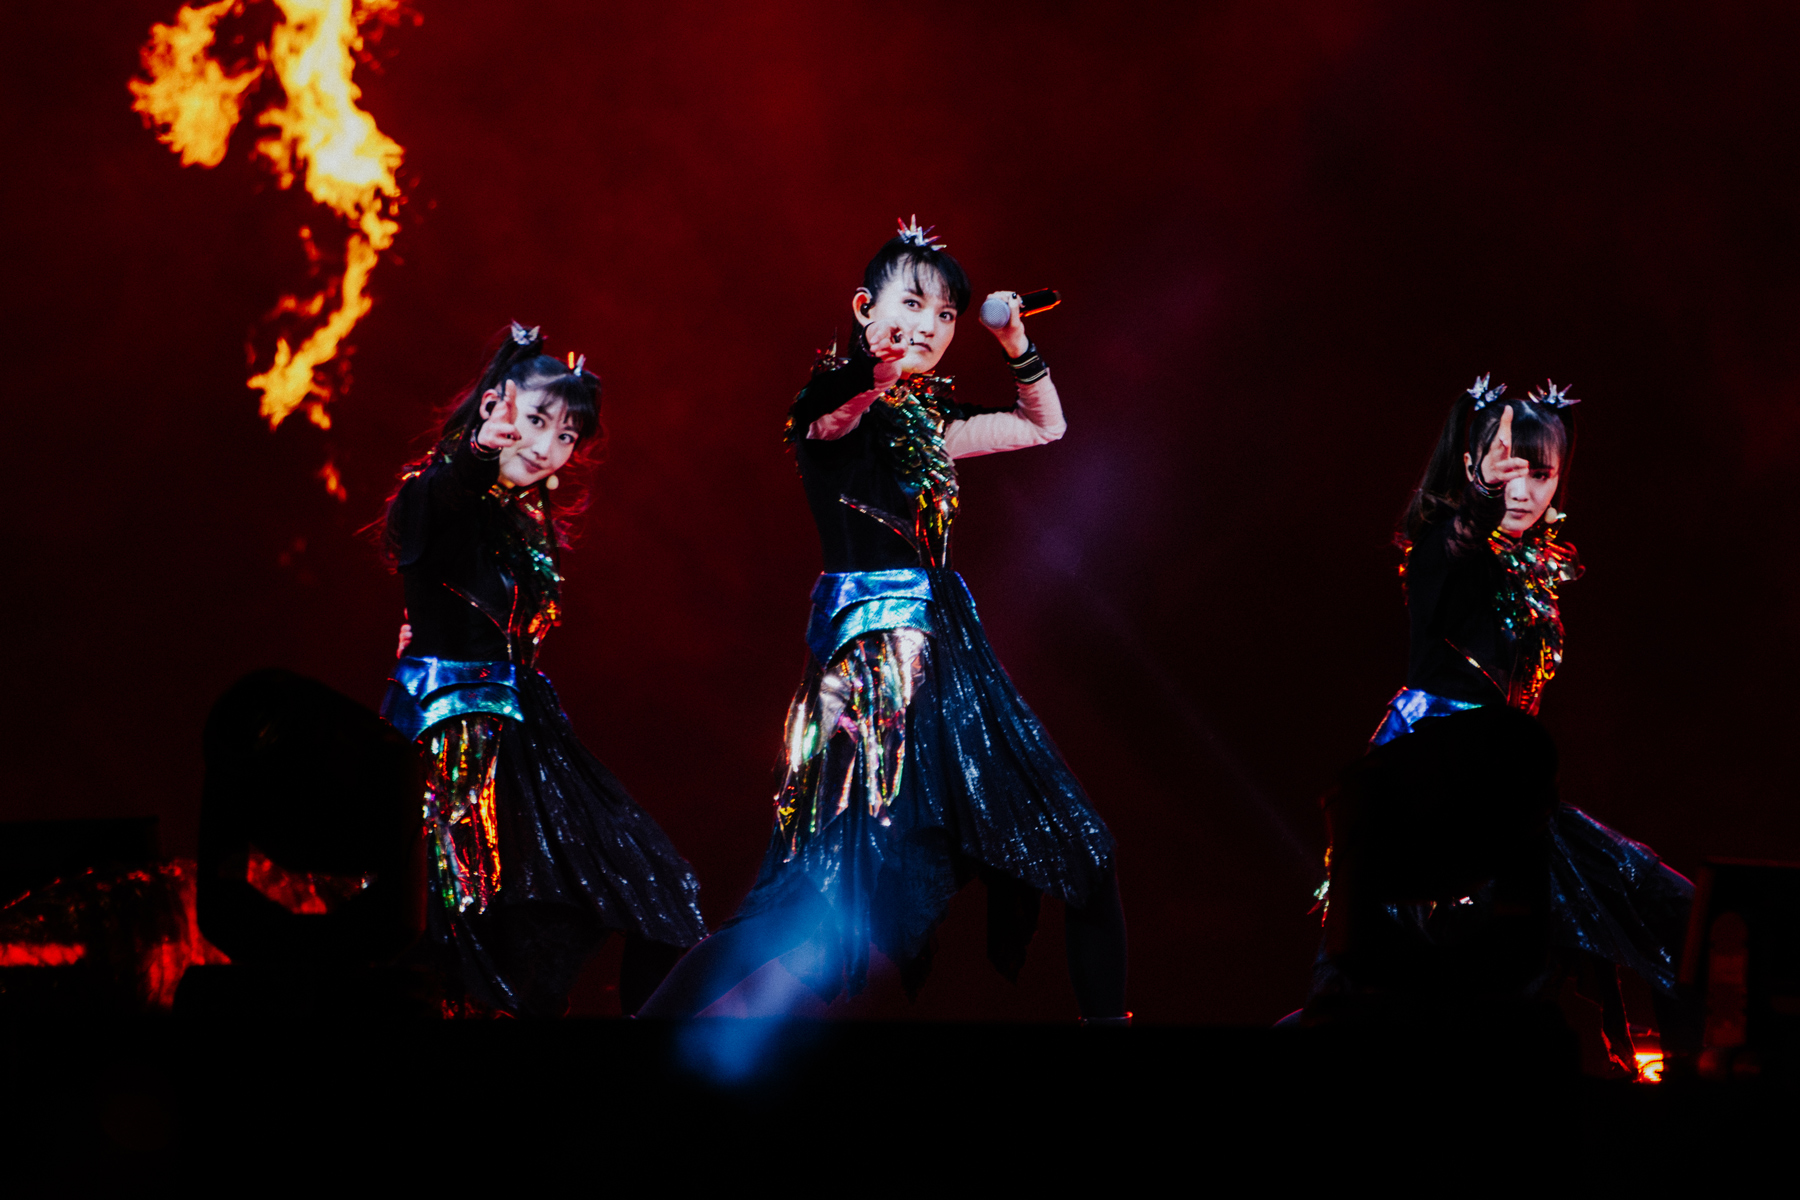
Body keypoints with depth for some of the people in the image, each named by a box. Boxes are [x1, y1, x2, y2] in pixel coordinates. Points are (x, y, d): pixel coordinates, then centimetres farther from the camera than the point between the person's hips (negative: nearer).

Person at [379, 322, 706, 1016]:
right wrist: (483, 450, -50)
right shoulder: (442, 495, -7)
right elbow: (437, 502, -33)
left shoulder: (530, 523, 17)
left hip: (520, 723, 8)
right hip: (448, 725, -8)